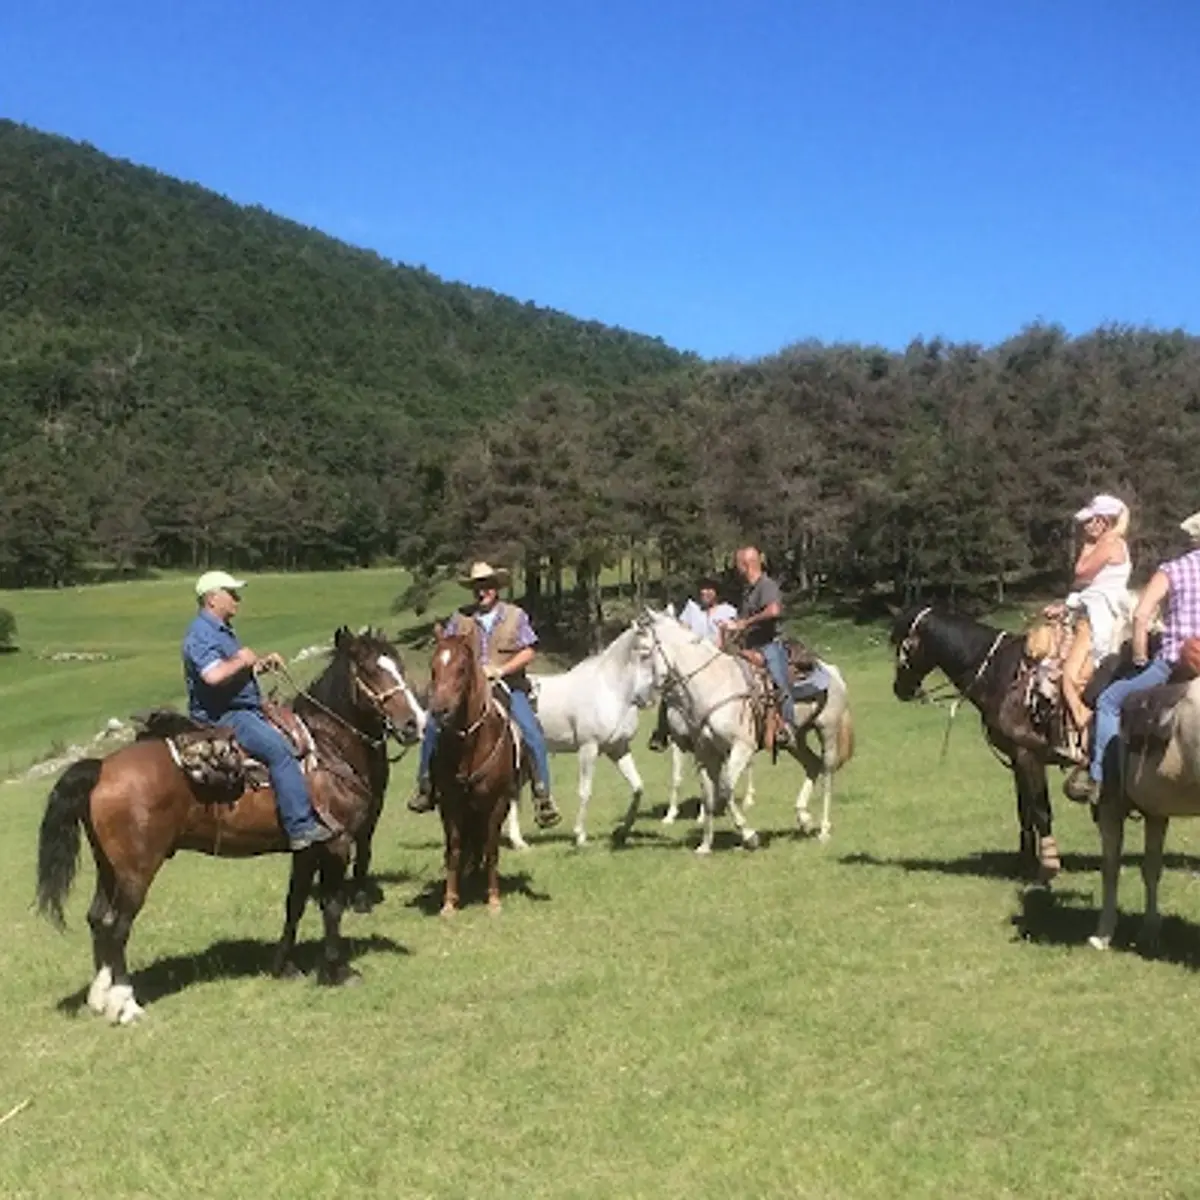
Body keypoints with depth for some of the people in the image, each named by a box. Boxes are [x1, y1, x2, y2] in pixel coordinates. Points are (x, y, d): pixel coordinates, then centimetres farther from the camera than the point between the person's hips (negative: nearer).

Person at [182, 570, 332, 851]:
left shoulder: (222, 630, 18)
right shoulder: (201, 634, -15)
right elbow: (214, 675, -32)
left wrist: (263, 661, 10)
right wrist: (242, 660, -16)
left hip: (242, 711, 11)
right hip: (222, 716, -11)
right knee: (280, 751, -24)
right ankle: (301, 827, -27)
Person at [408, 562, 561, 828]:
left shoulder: (515, 616, 4)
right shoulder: (460, 619, 8)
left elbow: (528, 652, -2)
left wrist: (500, 670, -14)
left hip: (508, 688, -2)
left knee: (533, 734, -21)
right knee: (433, 726, -16)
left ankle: (543, 796, -10)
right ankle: (425, 785, 0)